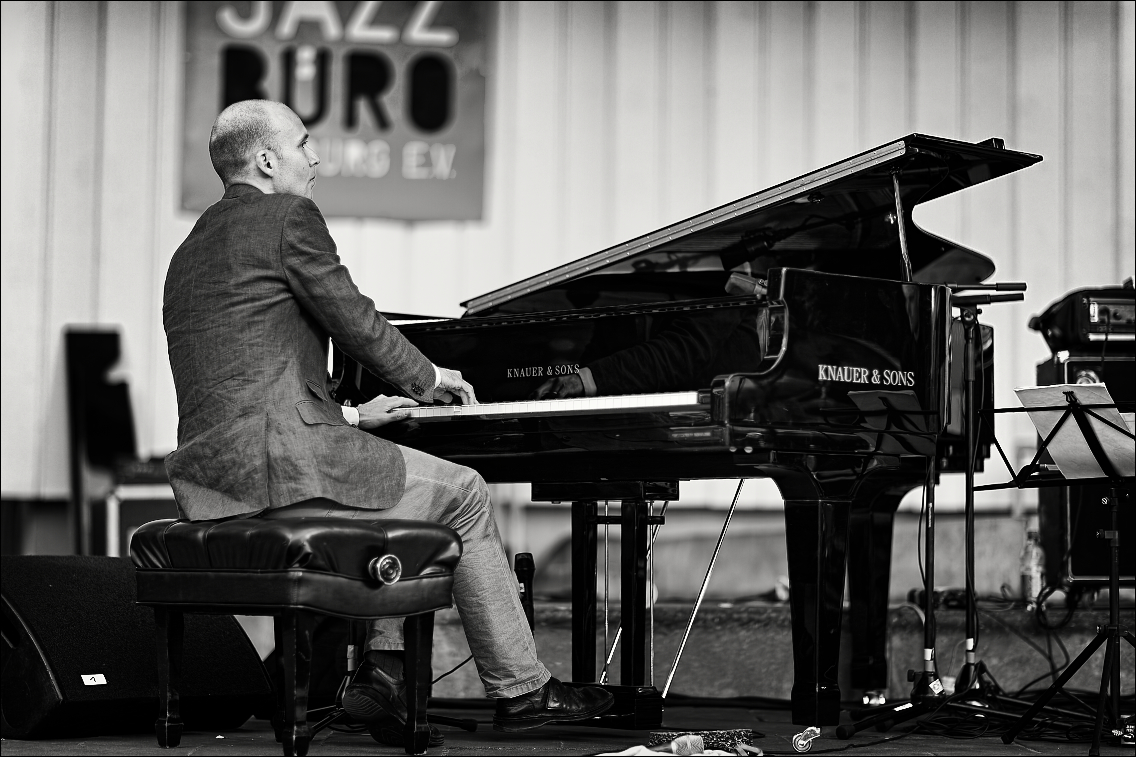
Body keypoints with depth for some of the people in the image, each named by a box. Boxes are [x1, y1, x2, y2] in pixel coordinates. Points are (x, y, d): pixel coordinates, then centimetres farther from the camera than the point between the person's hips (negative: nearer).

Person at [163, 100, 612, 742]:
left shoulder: (189, 254, 22)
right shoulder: (288, 217, -5)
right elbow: (357, 322, -5)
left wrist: (346, 417, 24)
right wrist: (427, 378, 14)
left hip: (209, 482, 9)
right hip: (280, 464, -9)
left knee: (400, 488, 28)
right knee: (464, 496, 8)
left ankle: (383, 672, 14)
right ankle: (522, 692, 14)